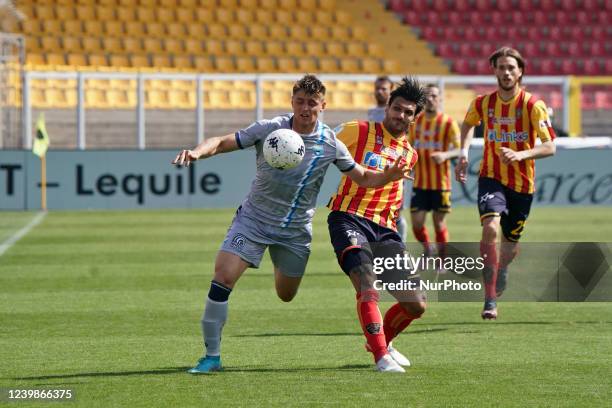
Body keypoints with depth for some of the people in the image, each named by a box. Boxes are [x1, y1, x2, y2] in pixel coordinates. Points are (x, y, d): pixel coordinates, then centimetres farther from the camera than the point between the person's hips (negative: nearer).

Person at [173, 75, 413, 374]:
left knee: (285, 295, 14)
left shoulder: (330, 145, -6)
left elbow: (363, 178, 4)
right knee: (223, 277, -19)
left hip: (295, 231, 2)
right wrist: (198, 152, -33)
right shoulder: (269, 129, -11)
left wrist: (388, 176, -17)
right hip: (253, 219, -2)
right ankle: (212, 355, -9)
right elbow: (222, 143, -12)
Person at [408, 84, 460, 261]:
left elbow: (460, 149, -11)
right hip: (419, 183, 3)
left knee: (439, 223, 2)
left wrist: (445, 155, -29)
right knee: (417, 223, -3)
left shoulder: (448, 123, -5)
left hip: (440, 183, -3)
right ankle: (427, 249, 25)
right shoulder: (416, 122, 9)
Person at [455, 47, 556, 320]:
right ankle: (490, 299, -24)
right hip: (491, 178, 0)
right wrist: (463, 153, 5)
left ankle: (501, 269, 53)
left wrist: (520, 155, -31)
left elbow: (550, 147, -16)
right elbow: (468, 124, 21)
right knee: (490, 228, -27)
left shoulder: (532, 105, -12)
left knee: (510, 243, 13)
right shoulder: (482, 103, -3)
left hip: (522, 184, 0)